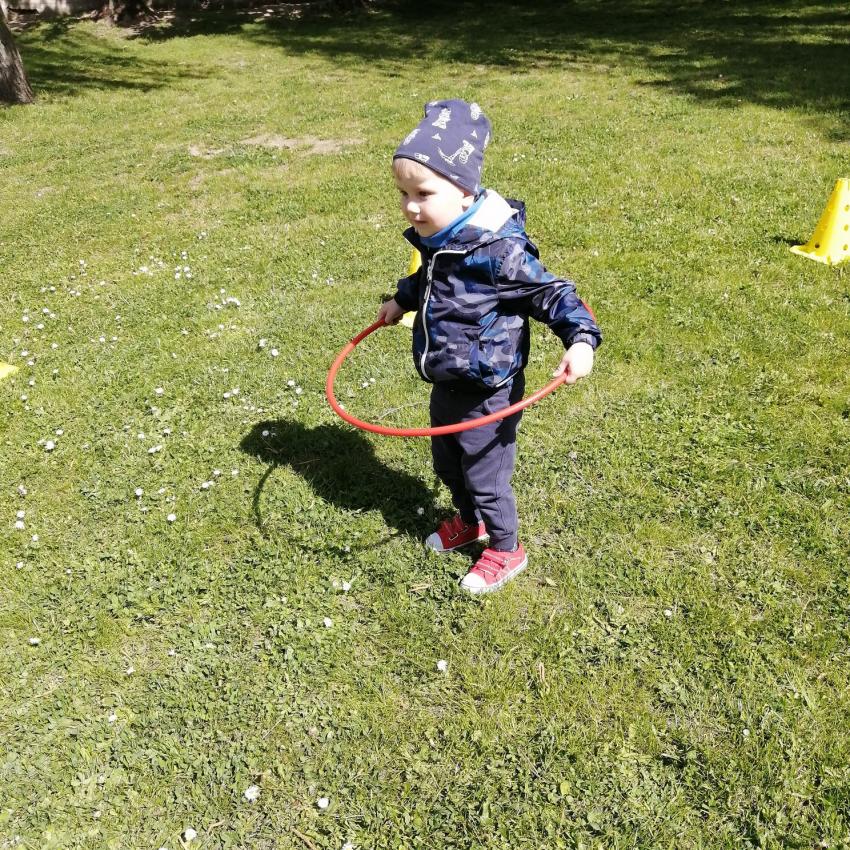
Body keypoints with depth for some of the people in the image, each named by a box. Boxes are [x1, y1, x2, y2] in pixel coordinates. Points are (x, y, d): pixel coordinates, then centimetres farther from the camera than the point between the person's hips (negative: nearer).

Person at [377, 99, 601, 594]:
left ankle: (506, 549, 34)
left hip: (488, 394, -8)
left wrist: (581, 338, -35)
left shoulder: (500, 252, -28)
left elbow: (553, 293, -20)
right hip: (447, 386, 8)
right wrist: (402, 300, 35)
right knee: (447, 465, 25)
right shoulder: (436, 242, -3)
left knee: (485, 475, 9)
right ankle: (470, 521, 53)